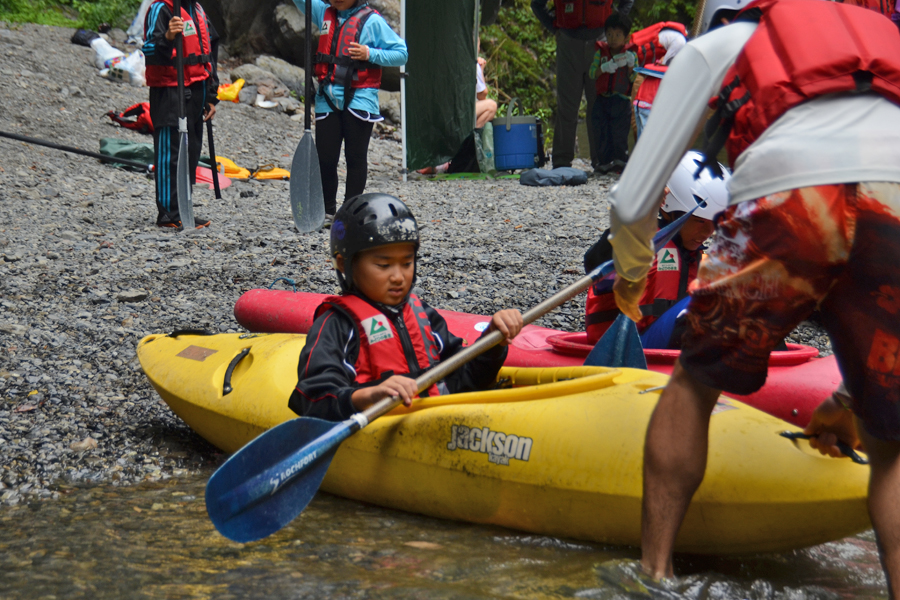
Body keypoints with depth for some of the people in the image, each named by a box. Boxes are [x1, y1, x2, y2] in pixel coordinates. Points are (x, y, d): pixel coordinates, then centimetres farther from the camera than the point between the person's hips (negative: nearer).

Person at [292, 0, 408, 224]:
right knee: (325, 157, 3)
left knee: (355, 157, 3)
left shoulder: (372, 21, -3)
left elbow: (401, 53, -3)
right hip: (327, 98, 4)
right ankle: (327, 211, 14)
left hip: (359, 99, -4)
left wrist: (370, 54, -16)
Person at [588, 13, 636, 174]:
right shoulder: (601, 52, 9)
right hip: (602, 99, 2)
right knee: (601, 131, 0)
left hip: (622, 101, -2)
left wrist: (630, 65, -17)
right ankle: (605, 161, 7)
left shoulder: (630, 55, 3)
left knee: (619, 132, -2)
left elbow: (633, 79, -2)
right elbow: (591, 73, 0)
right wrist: (605, 68, -15)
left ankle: (620, 160, 7)